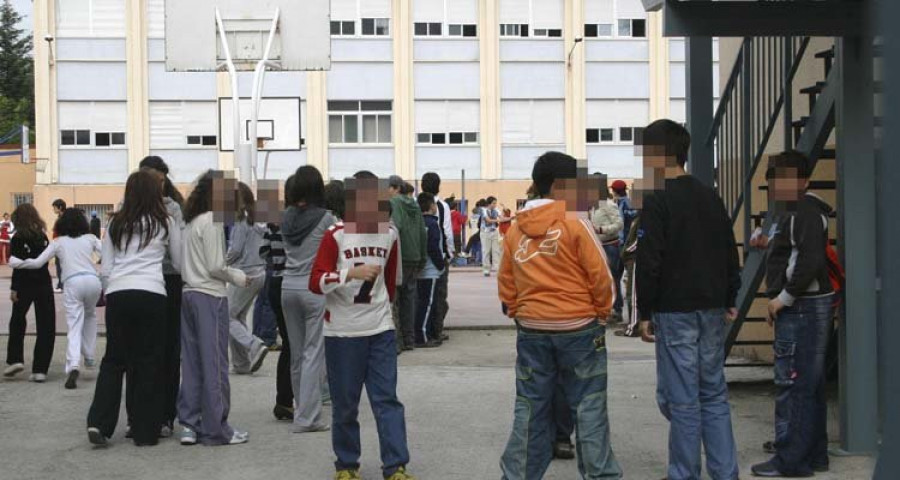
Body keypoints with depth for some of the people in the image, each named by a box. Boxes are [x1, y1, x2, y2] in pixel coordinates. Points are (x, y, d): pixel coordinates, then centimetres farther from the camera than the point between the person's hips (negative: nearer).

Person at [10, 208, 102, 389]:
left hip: (73, 283, -2)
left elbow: (38, 263, 4)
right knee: (90, 316, 30)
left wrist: (15, 262, 15)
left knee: (74, 327, -4)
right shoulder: (90, 238, 15)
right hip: (92, 279, 2)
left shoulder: (58, 242, 12)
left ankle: (73, 366, -25)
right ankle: (89, 357, 29)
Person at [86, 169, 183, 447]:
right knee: (149, 363, 5)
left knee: (113, 359, 12)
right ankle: (145, 432, 9)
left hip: (117, 294, 3)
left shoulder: (116, 224, 13)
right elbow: (180, 264, 13)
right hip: (151, 294, -3)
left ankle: (99, 423, 1)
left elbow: (105, 270, 11)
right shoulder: (165, 223, 6)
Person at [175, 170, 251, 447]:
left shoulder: (191, 221, 13)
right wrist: (239, 278, 1)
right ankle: (215, 430, 3)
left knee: (192, 362, 11)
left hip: (189, 294, 8)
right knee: (214, 364, -2)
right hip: (210, 297, -8)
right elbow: (215, 266, -15)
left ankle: (190, 425, 13)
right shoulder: (212, 220, -12)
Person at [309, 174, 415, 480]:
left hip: (381, 330, 3)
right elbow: (315, 282, -15)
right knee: (345, 404, 6)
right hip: (342, 332, -3)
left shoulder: (389, 234, 6)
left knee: (387, 399, -1)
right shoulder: (335, 235, -9)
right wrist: (352, 273, -27)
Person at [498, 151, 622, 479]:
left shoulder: (515, 230, 4)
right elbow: (600, 275, -8)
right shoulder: (574, 222, -10)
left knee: (530, 409, 10)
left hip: (531, 330, 4)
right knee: (588, 408, 3)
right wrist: (602, 314, 5)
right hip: (578, 328, -4)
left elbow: (505, 283, 8)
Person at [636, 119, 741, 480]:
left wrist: (645, 312, -7)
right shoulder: (710, 196, 12)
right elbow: (730, 253, 15)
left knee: (682, 399, -2)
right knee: (714, 394, 11)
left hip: (675, 311, -7)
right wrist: (729, 301, 19)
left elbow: (649, 262, -13)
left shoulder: (656, 201, -9)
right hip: (712, 309, 7)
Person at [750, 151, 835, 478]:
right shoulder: (795, 211, 19)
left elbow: (810, 261, -23)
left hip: (802, 307, -11)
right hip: (801, 307, 11)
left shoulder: (805, 212, -14)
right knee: (809, 385, 14)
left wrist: (783, 297, -17)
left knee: (793, 384, -8)